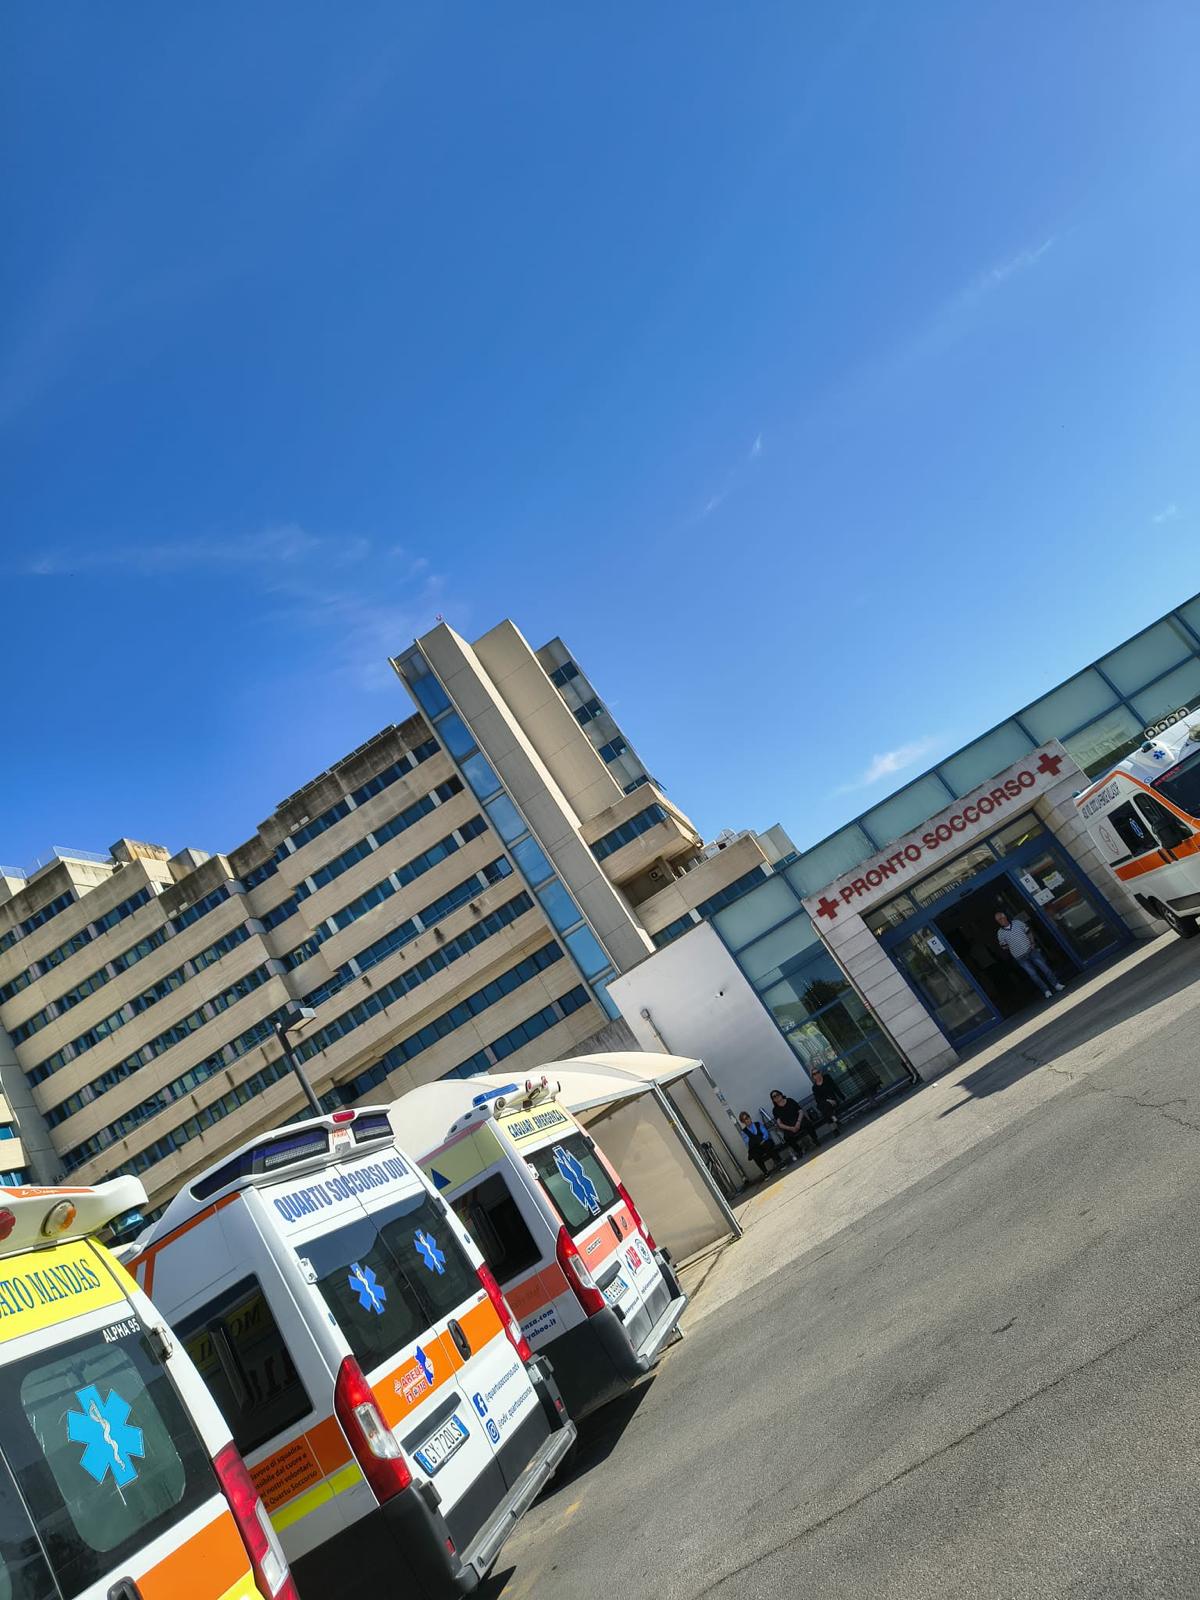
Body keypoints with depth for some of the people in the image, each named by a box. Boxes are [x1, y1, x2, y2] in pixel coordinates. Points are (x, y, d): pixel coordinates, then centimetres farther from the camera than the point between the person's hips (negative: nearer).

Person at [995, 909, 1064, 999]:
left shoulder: (1018, 923, -3)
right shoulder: (1000, 934, -7)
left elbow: (1028, 933, 8)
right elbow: (1004, 948, 3)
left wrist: (1032, 943, -1)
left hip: (1031, 950, 2)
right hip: (1021, 958, -2)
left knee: (1044, 967, 4)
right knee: (1033, 974, 0)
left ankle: (1056, 984, 19)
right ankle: (1046, 991, 13)